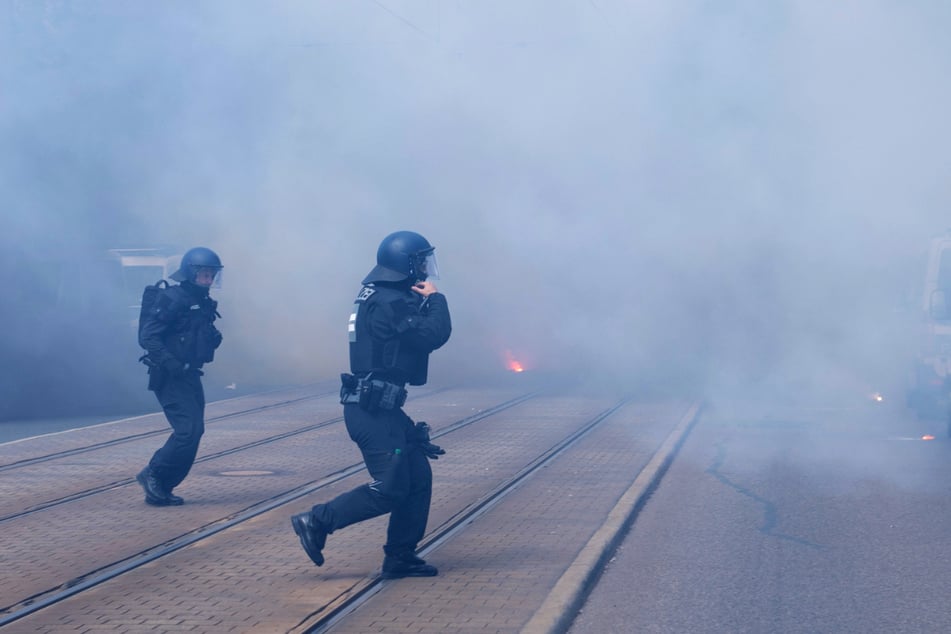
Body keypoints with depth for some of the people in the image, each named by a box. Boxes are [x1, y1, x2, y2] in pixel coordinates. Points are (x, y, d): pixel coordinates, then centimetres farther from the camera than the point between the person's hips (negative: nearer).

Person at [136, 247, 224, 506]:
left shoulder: (203, 304, 12)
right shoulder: (172, 299, -15)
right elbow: (148, 337, -20)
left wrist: (213, 338, 4)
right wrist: (173, 365, -26)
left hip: (189, 376, 9)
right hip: (169, 377, -9)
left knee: (193, 431, 8)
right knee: (188, 430, -15)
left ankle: (160, 488, 14)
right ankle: (153, 474, -1)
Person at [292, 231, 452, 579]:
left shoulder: (383, 296, 15)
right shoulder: (389, 303, -18)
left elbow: (421, 334, 21)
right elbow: (435, 335, -25)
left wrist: (426, 301, 5)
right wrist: (436, 298, -9)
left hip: (380, 407, 11)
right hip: (373, 409, -11)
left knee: (418, 477, 10)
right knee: (390, 490, -8)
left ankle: (400, 557, 14)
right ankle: (317, 522, -1)